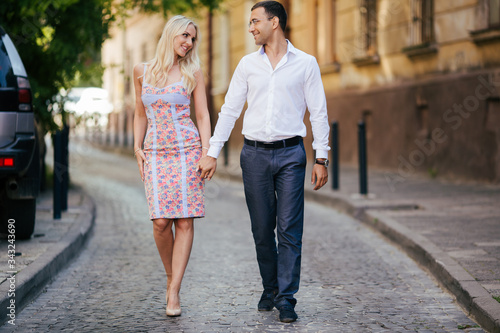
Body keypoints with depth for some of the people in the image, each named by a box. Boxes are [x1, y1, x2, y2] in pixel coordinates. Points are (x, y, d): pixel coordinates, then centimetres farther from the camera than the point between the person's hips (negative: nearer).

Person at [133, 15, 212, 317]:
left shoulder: (193, 73, 5)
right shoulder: (142, 71, 10)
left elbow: (203, 116, 3)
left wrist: (206, 153, -7)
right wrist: (137, 147, 7)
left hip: (187, 150, -1)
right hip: (155, 153, 1)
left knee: (184, 221, -7)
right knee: (161, 221, -9)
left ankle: (174, 292, -4)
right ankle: (171, 277, 15)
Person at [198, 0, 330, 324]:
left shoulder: (305, 63, 3)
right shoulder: (248, 64, 10)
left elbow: (319, 112, 3)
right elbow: (230, 109, 11)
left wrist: (322, 158, -3)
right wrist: (212, 153, 5)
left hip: (290, 154, -2)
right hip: (254, 154, 3)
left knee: (290, 229, -6)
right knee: (262, 230, 6)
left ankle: (286, 298, -1)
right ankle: (270, 288, 22)